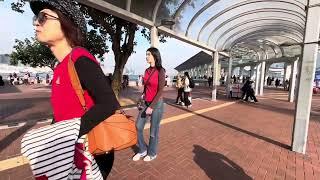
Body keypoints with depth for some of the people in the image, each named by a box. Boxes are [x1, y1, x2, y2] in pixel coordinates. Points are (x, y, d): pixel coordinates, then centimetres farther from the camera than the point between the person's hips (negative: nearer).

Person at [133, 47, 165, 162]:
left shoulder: (160, 71, -12)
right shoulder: (147, 70, 8)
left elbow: (160, 91, -16)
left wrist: (151, 107, -17)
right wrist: (143, 98, 8)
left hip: (156, 104, -6)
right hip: (146, 103, 7)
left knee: (153, 131, 7)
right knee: (138, 127, 9)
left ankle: (152, 153, 30)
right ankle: (142, 150, 31)